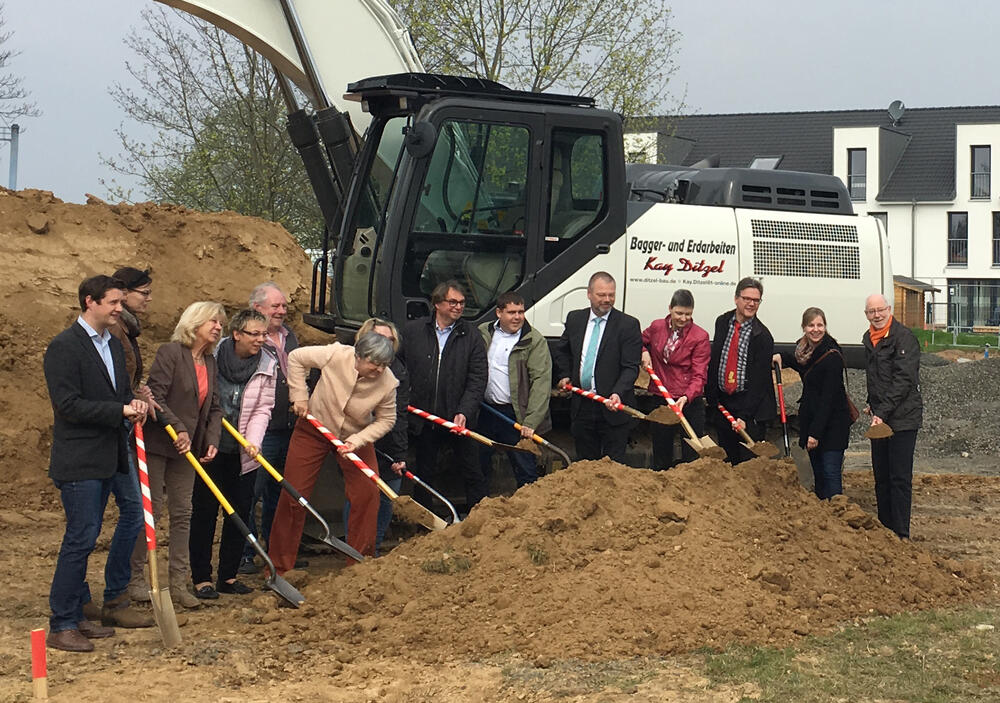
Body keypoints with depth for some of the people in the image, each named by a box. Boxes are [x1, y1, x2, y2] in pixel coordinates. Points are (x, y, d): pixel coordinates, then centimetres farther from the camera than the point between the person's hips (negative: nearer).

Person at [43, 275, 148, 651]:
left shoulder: (114, 345, 14)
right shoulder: (64, 347, -13)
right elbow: (68, 404, -18)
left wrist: (134, 403, -1)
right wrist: (120, 410, -20)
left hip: (105, 459, 8)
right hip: (78, 462, -8)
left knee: (85, 539, 13)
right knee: (80, 539, -8)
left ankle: (75, 616, 21)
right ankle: (60, 625, -1)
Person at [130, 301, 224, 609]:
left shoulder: (210, 362, 11)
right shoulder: (170, 353, -12)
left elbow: (214, 407, 12)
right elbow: (155, 397, -18)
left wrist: (212, 441, -2)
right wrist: (178, 429, -21)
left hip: (187, 447, 7)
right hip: (157, 444, -7)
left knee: (182, 514, 7)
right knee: (149, 510, -2)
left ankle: (179, 582, 11)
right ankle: (134, 576, 11)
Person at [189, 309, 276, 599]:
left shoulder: (267, 365, -1)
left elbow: (263, 410, -1)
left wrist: (253, 441, -17)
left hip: (243, 454, 3)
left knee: (239, 512, 7)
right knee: (204, 512, 1)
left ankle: (228, 576, 20)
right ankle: (201, 578, 8)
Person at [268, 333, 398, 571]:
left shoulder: (388, 383, -23)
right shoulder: (336, 355, -27)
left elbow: (386, 420, -11)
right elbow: (296, 357, -12)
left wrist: (357, 441, -24)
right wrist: (300, 397, -12)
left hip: (356, 437, 1)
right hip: (314, 428, -1)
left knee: (367, 495, -9)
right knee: (293, 495, -2)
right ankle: (279, 566, 8)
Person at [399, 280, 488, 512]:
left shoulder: (471, 337, 0)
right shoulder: (412, 330, 3)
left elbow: (477, 380, -4)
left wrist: (464, 412, -16)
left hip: (459, 421, -1)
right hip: (423, 420, 1)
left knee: (472, 474, 3)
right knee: (424, 473, 13)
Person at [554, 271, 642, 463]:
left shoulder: (628, 324, -7)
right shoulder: (575, 319, 7)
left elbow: (630, 367, -12)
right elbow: (561, 351, 25)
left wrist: (618, 393, -27)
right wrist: (565, 375, 9)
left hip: (612, 407, -4)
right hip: (581, 407, 4)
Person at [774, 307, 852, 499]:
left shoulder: (832, 356, -18)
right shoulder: (804, 348, 7)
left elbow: (828, 398, -20)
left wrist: (816, 432, -22)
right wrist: (783, 357, 15)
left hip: (832, 423, -8)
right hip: (810, 418, 8)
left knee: (830, 474, -11)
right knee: (818, 475, 11)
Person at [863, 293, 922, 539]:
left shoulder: (904, 338, -13)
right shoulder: (869, 339, 13)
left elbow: (903, 380, -20)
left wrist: (882, 412, -23)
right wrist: (871, 404, 15)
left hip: (902, 418, -8)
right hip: (879, 417, 8)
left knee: (900, 478, -7)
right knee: (881, 477, 12)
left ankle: (901, 534, -3)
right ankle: (885, 528, 21)